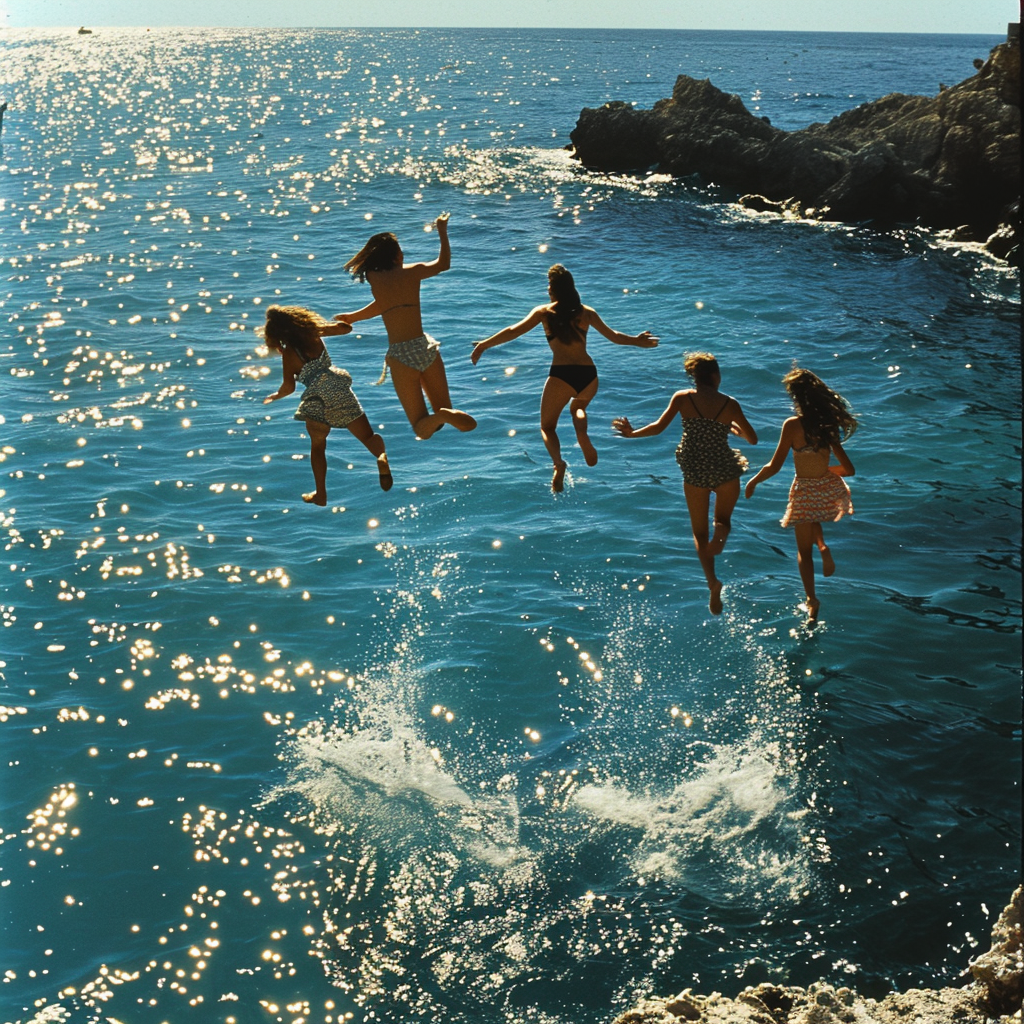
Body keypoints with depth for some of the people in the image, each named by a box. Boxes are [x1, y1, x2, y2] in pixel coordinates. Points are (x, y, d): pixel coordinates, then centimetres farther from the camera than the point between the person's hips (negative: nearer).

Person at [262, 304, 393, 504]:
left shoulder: (289, 353, -3)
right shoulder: (314, 332, 7)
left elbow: (289, 387, -2)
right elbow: (345, 328, 17)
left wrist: (275, 396, 18)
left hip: (317, 399, -3)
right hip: (339, 388, 3)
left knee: (317, 446, 18)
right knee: (367, 435, 3)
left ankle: (321, 494, 19)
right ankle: (381, 456, -31)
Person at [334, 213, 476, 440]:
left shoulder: (373, 278, -1)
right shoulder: (412, 271, 3)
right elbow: (443, 264, 19)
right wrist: (442, 232, 30)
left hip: (400, 355, -1)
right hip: (425, 347, 1)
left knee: (422, 428, 6)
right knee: (466, 423, 13)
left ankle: (437, 418, -29)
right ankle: (449, 414, -22)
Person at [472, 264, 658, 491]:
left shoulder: (544, 312, 6)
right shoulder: (586, 313, 13)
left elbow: (514, 331, -1)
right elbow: (614, 336, 18)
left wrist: (484, 345, 4)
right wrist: (637, 341, 35)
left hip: (561, 374, -3)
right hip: (588, 374, 3)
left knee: (547, 426, 13)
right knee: (578, 406, 35)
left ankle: (558, 462, -19)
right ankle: (582, 433, -1)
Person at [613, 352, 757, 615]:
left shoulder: (682, 398, -6)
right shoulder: (729, 404, -8)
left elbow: (659, 426, -5)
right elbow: (752, 438, -2)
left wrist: (631, 433, 11)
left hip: (695, 473, 1)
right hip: (725, 471, -1)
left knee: (700, 532, 15)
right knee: (723, 519, 24)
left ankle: (712, 582, -4)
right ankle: (720, 534, -15)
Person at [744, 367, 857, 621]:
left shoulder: (793, 425, -19)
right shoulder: (828, 423, -4)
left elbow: (774, 467, -17)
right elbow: (848, 469, -1)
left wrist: (753, 481, 0)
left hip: (805, 492, -4)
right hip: (829, 488, 4)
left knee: (804, 550, 15)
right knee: (813, 522, 37)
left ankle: (812, 600, 12)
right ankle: (823, 546, 7)